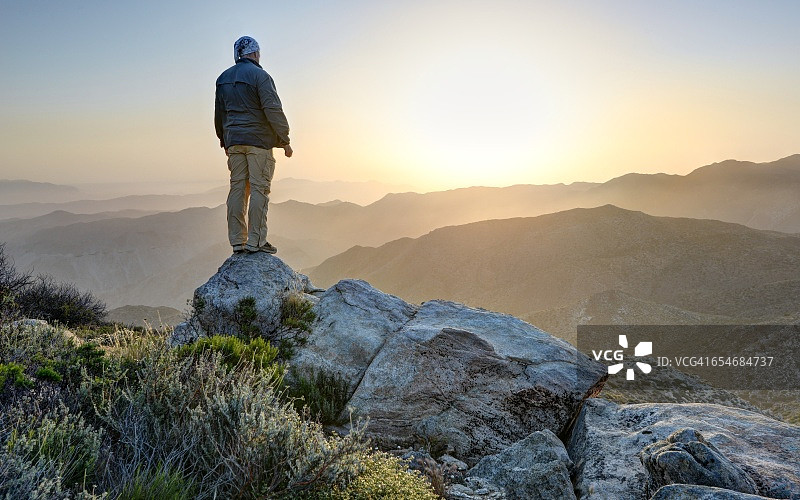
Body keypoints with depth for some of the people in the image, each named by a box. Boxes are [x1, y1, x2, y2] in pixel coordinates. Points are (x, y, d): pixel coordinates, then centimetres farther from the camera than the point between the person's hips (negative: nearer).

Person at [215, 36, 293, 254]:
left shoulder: (223, 78, 16)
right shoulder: (259, 75, -6)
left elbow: (219, 114, 22)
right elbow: (273, 110, -13)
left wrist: (224, 141, 31)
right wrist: (285, 141, -9)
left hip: (234, 140, 7)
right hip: (259, 140, -7)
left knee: (237, 188, 7)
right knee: (259, 189, -5)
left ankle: (237, 241, 8)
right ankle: (255, 241, -7)